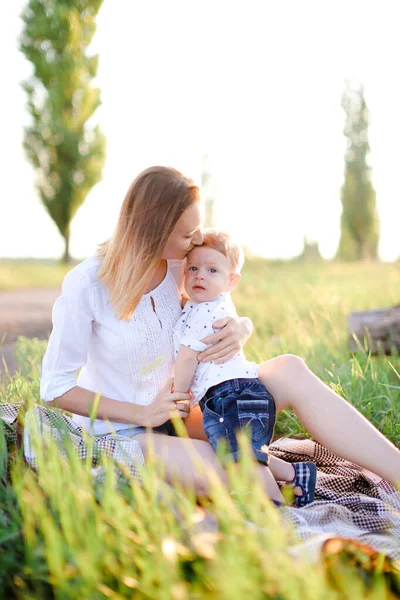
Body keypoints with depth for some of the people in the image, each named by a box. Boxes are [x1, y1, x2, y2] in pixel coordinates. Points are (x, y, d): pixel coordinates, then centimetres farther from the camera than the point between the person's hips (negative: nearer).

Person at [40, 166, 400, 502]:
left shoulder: (178, 266, -5)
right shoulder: (86, 285, -20)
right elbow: (56, 387, -14)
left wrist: (241, 328, -18)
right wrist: (142, 414, -21)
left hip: (179, 411, 5)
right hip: (122, 430, -5)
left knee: (290, 370, -18)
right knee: (214, 477, -37)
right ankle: (287, 472, -7)